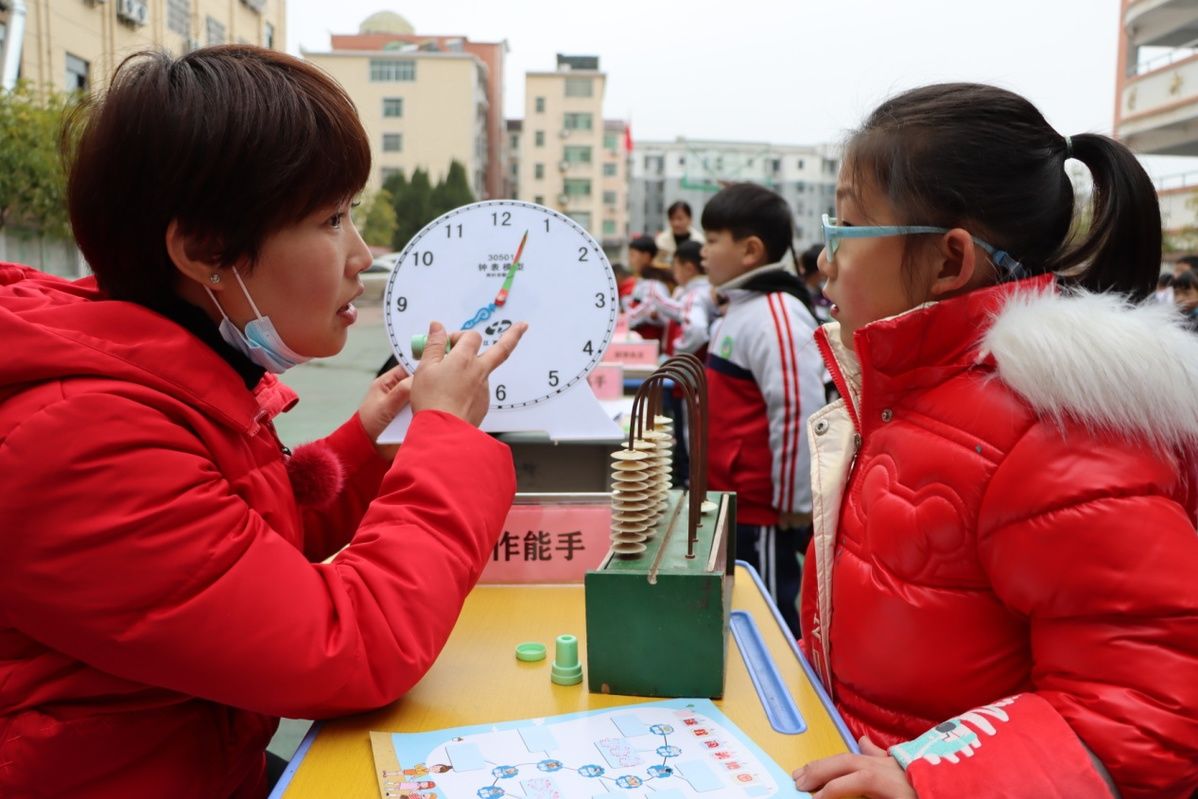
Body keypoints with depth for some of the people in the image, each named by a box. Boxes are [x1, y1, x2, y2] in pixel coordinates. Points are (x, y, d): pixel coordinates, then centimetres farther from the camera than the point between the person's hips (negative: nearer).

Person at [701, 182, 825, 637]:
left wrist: (794, 505, -20)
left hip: (763, 512, -10)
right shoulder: (743, 308, 12)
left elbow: (797, 415, -24)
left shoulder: (776, 317, -20)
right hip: (734, 502, 10)